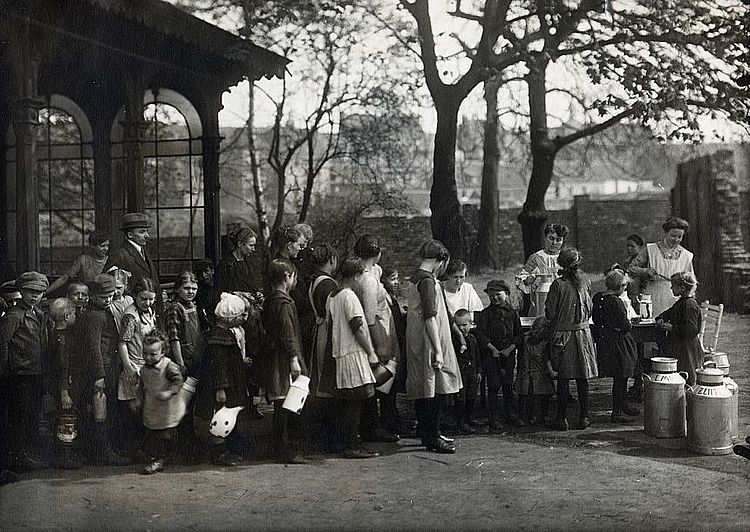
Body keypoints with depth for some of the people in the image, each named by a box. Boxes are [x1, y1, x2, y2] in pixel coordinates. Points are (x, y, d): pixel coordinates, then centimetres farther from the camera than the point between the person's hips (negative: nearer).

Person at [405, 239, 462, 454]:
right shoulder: (428, 281, -15)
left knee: (423, 390, 13)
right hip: (428, 345, -10)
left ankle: (427, 434, 21)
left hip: (417, 345, 10)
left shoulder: (414, 279, 14)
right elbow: (430, 318, -20)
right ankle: (432, 438, -2)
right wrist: (437, 350, -20)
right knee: (433, 390, -6)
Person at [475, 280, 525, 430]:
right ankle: (493, 418, 0)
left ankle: (511, 414, 19)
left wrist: (510, 348, -7)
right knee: (494, 385, -4)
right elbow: (480, 334, -6)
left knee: (508, 385, 7)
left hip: (508, 353, 2)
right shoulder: (485, 313, 1)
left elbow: (519, 334, 7)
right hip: (491, 354, -2)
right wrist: (493, 348, -15)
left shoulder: (513, 312, 9)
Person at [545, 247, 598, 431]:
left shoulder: (558, 284, -12)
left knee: (563, 378, 3)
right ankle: (584, 417, 14)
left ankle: (562, 418, 5)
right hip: (583, 333, 3)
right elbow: (589, 310, 8)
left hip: (562, 335, -3)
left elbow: (550, 313, -10)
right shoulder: (585, 283, 0)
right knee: (582, 378, 9)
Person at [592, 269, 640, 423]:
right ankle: (617, 412, 9)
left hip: (603, 340, 9)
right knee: (620, 377, 2)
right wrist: (630, 324, 1)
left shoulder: (598, 298, 2)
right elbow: (625, 327, -20)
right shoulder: (616, 302, -22)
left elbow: (595, 318, 15)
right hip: (617, 344, -8)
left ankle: (622, 405, 33)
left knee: (620, 377, 21)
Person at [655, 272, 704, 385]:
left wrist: (672, 328, -18)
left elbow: (691, 330, -24)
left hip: (686, 349, -10)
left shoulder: (690, 305, -18)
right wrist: (661, 318, 7)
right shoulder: (682, 302, 12)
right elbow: (669, 312, 28)